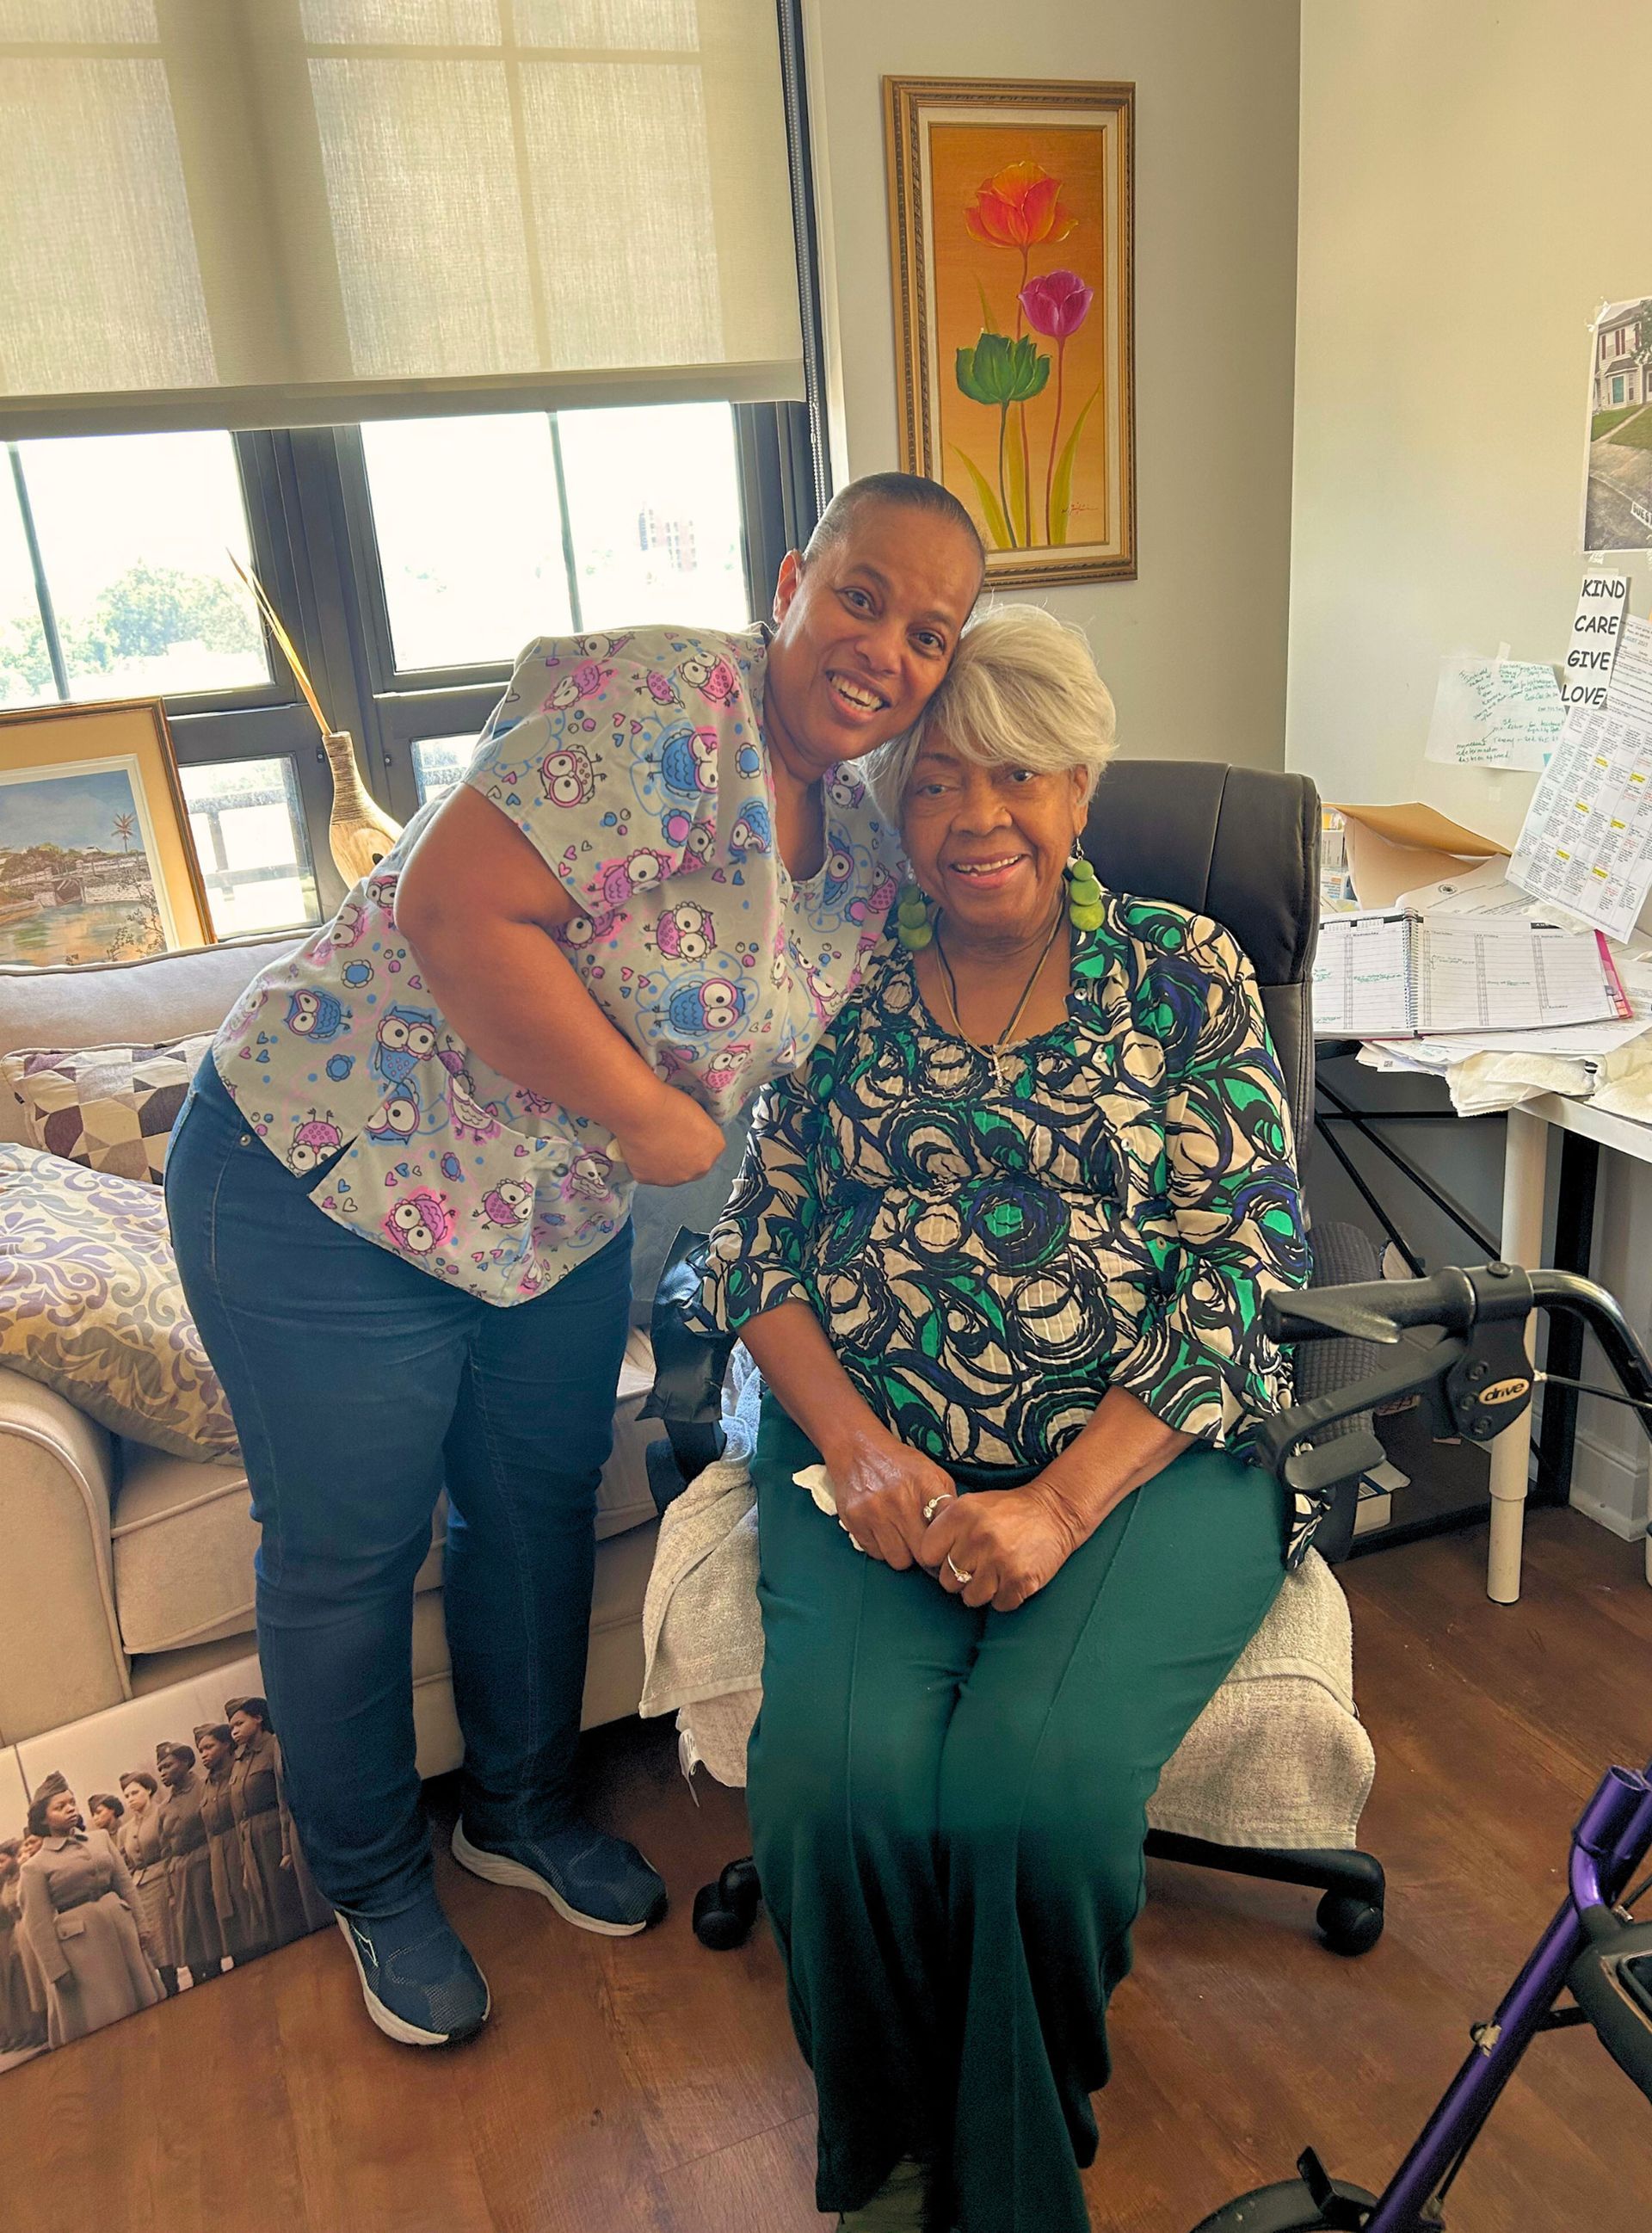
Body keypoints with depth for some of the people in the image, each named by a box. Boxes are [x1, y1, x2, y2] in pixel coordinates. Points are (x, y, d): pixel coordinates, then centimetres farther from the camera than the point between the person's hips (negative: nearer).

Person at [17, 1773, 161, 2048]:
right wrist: (57, 1970, -8)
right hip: (80, 1946, -4)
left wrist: (141, 1928, 4)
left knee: (144, 2003, 10)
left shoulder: (101, 1838, 7)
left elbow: (126, 1885, 9)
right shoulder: (35, 1866, -4)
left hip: (122, 1929, 4)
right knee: (101, 2021, 4)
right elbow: (39, 1925, -5)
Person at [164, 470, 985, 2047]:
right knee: (348, 1553, 10)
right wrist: (647, 1114, -24)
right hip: (330, 1184, -7)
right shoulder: (661, 706, -24)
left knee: (542, 1504, 21)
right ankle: (372, 1883, 36)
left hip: (565, 1223, 8)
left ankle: (520, 1807, 47)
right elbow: (456, 909, -32)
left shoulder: (866, 853, 2)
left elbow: (800, 1048, 12)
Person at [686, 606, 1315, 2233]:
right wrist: (857, 1444, -11)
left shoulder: (1186, 974, 4)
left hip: (1144, 1458, -1)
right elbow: (760, 1238, 6)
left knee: (1033, 1786, -26)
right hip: (871, 1454, 2)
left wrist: (1064, 1504, -15)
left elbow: (1240, 1268, -3)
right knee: (838, 1779, -23)